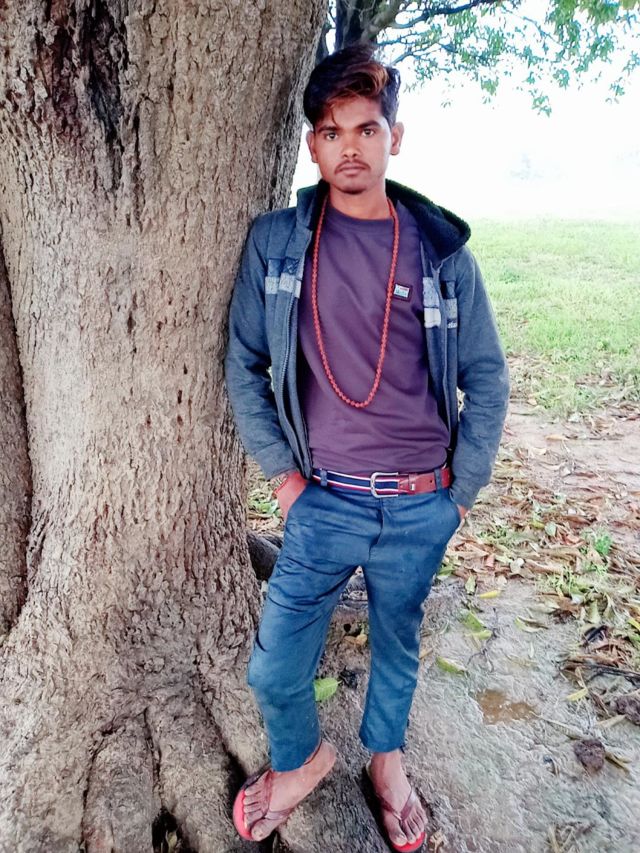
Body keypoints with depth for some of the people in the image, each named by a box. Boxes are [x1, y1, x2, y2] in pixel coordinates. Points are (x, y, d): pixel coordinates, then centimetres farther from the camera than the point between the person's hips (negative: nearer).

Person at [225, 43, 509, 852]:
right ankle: (302, 757, 39)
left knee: (398, 643, 20)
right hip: (325, 503, 0)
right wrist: (281, 471, -1)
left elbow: (487, 380, 2)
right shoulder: (274, 242, -3)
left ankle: (386, 758, 50)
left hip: (422, 509, 1)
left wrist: (460, 489, -1)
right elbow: (242, 365, 2)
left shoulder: (442, 249, -3)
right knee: (273, 670, 4)